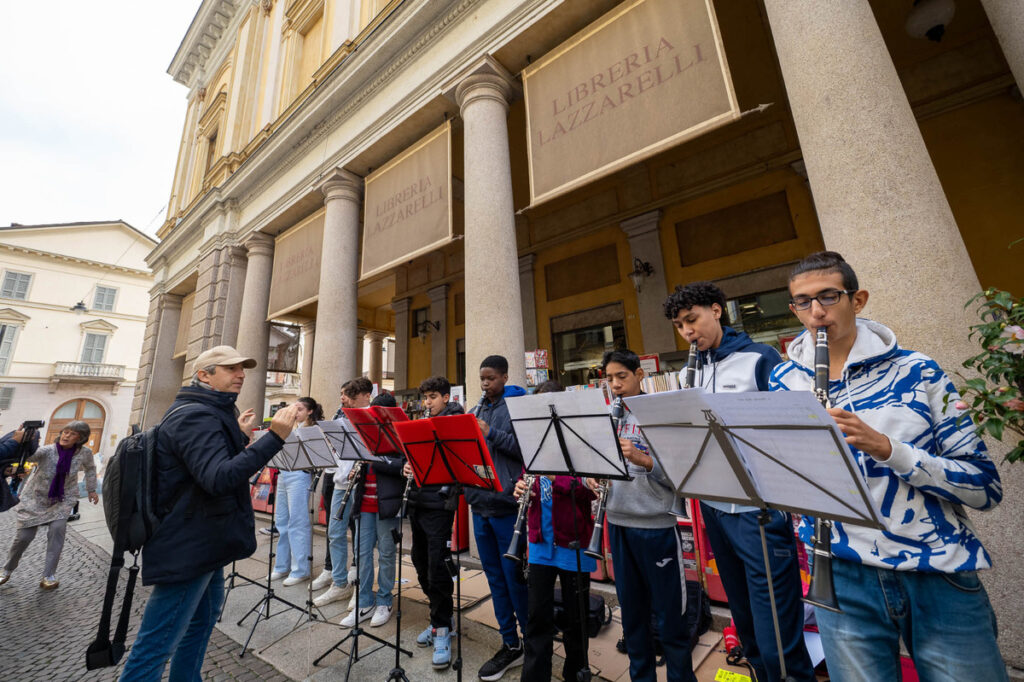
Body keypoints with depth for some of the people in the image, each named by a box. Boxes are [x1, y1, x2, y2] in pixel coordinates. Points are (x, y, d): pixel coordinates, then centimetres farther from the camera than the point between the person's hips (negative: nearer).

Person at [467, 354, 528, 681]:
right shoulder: (479, 408, 11)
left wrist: (491, 433, -21)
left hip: (506, 504, -7)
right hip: (480, 502, 7)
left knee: (514, 576, 6)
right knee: (494, 576, 16)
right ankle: (510, 644, 32)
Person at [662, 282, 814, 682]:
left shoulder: (760, 359, -7)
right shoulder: (693, 373, 9)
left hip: (760, 510, -5)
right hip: (715, 510, 6)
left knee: (777, 643, 2)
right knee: (747, 628, 20)